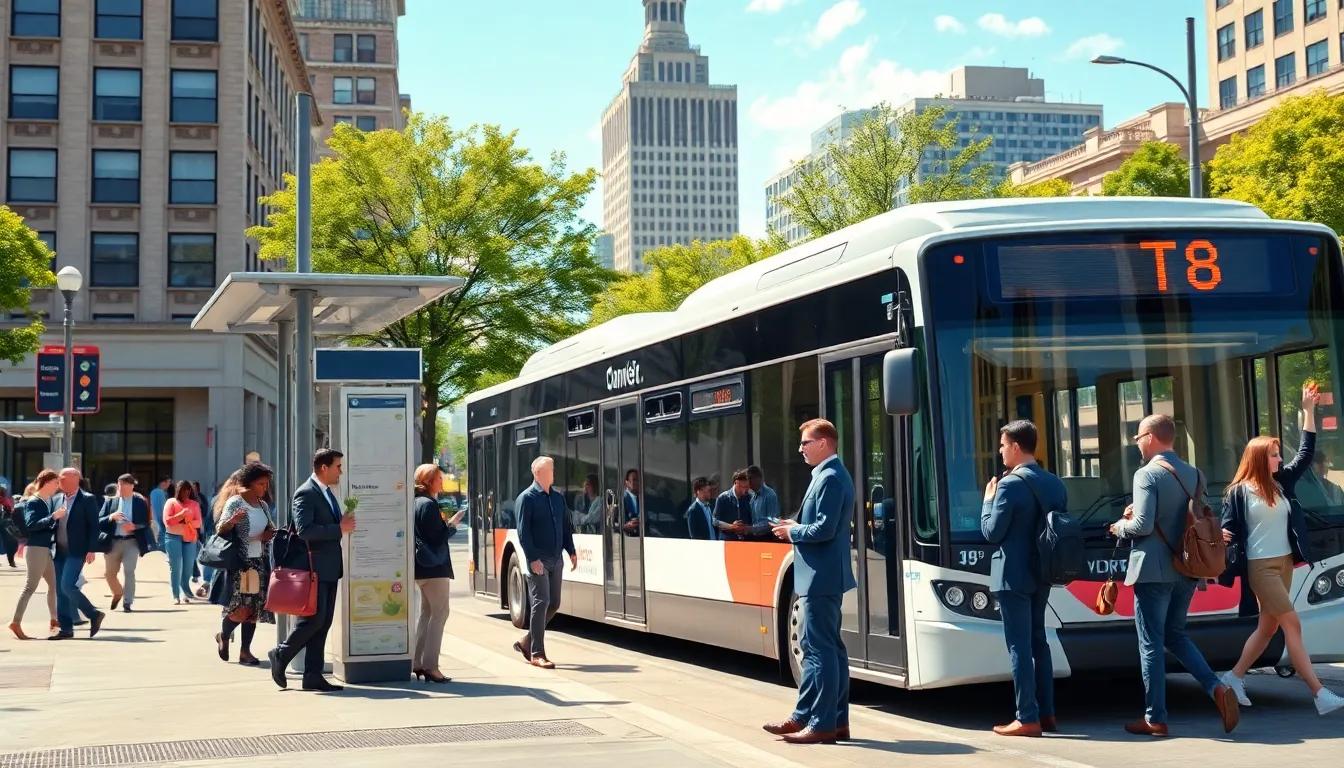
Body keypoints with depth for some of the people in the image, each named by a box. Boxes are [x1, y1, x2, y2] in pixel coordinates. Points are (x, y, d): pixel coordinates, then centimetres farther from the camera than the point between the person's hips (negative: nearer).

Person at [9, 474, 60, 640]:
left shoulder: (49, 501, 13)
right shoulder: (33, 502, -10)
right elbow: (31, 524, -22)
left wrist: (58, 520, 4)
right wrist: (53, 517, -29)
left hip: (47, 548, 9)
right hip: (36, 548, -9)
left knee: (54, 584, 11)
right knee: (31, 586, -7)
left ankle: (54, 620, 19)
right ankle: (16, 622, -5)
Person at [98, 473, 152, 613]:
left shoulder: (140, 502, 3)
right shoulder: (110, 501, 8)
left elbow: (146, 524, 2)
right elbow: (99, 522, 2)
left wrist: (134, 526, -17)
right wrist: (111, 517, -16)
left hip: (132, 541, -3)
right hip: (113, 541, 3)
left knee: (129, 571, -12)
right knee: (109, 572, 8)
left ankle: (127, 603, -6)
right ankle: (118, 593, 37)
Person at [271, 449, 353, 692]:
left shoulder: (328, 493, 17)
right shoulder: (306, 493, -12)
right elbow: (304, 530, -24)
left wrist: (344, 524, 5)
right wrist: (340, 529, -22)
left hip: (330, 569, 9)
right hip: (314, 567, -9)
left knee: (322, 623, 8)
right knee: (314, 619, -9)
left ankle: (313, 676, 11)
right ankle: (281, 655, 12)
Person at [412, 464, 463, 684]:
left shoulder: (417, 502, 14)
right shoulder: (429, 504, -15)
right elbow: (438, 535, -17)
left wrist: (445, 524, 14)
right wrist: (452, 524, -2)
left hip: (423, 566, 10)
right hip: (434, 566, -10)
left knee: (427, 613, 15)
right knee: (439, 614, -7)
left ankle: (418, 663, 16)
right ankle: (430, 665, -10)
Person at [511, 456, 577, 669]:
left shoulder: (558, 497, 12)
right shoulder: (527, 498, -8)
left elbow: (565, 527, 17)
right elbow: (523, 532, -13)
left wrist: (571, 551, 9)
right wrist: (533, 559, -19)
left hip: (556, 560, 7)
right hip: (537, 561, -7)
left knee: (553, 604, 9)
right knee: (541, 603, -7)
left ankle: (527, 641, 24)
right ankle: (537, 653, -1)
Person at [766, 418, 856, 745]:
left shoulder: (830, 478, -16)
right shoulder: (831, 475, 16)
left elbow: (824, 529, -23)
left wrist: (793, 531, -8)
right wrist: (796, 526, 7)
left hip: (820, 577, -11)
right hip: (824, 576, 11)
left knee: (819, 649, -7)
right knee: (828, 649, 13)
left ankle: (822, 724, -4)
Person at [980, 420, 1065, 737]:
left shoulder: (1010, 484, -16)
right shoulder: (1055, 484, 9)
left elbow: (992, 533, -14)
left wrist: (988, 501, 0)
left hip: (1012, 577, -8)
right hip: (1042, 574, 8)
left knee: (1019, 647, -5)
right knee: (1038, 642, 15)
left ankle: (1027, 719, -4)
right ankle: (1046, 713, 18)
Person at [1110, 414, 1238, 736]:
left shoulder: (1147, 474, -14)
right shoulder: (1194, 475, 10)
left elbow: (1143, 526, -22)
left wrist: (1120, 527, 0)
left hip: (1154, 570, -7)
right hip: (1186, 570, 7)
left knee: (1151, 642, 1)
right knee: (1175, 635, 20)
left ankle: (1155, 718, 4)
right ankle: (1217, 689, 2)